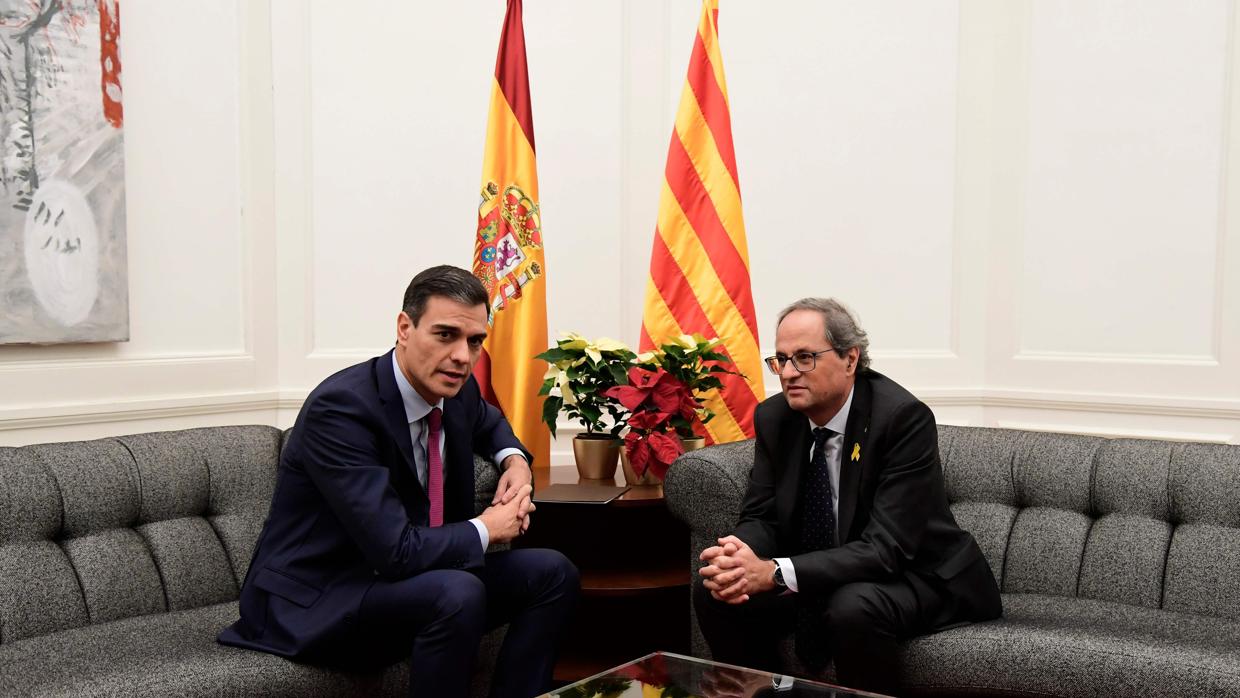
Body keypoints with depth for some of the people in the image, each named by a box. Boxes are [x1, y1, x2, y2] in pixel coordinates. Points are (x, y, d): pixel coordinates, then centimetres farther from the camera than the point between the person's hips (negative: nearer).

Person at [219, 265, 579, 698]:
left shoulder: (456, 389, -1)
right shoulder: (339, 409, -25)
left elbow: (488, 423, 27)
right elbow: (395, 551, -31)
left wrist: (515, 460, 4)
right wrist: (486, 529, -14)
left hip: (403, 579, 8)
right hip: (315, 603, -8)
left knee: (552, 573, -2)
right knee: (458, 593, -33)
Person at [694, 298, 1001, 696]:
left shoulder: (904, 418, -24)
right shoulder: (774, 417, -5)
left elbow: (886, 548, -30)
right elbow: (761, 517, -2)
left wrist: (774, 573, -40)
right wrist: (738, 557, -28)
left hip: (914, 576, -5)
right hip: (822, 578, 6)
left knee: (853, 608, -36)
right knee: (713, 593, -13)